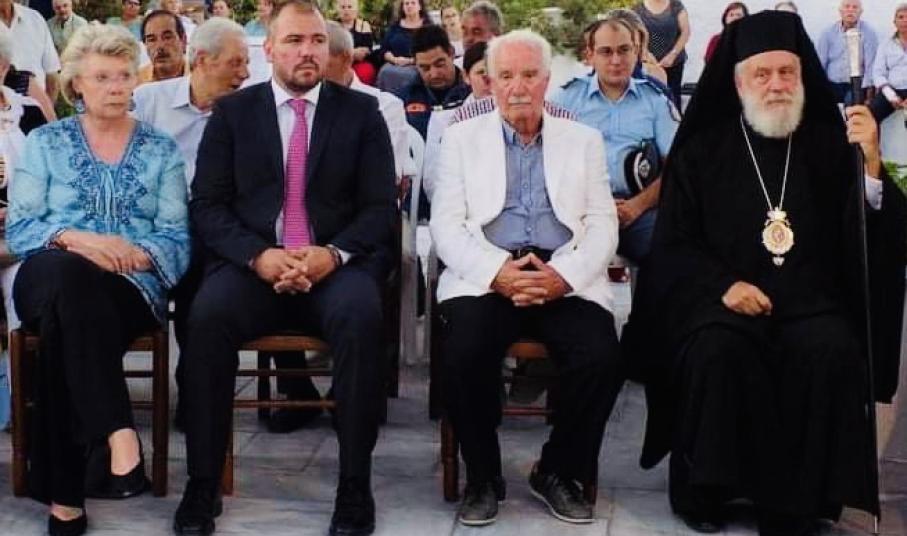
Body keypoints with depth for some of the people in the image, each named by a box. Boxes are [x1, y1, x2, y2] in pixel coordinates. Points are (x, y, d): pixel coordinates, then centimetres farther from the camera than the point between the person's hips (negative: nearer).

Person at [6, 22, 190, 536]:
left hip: (133, 287, 0)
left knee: (65, 322, -35)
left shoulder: (161, 149, 14)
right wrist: (74, 238, -16)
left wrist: (138, 254, -17)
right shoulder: (45, 142, 14)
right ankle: (120, 437, -47)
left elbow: (177, 237, 5)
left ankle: (65, 493, -32)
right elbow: (19, 228, 4)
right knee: (66, 271, -39)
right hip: (51, 281, 0)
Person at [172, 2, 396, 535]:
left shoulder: (362, 111, 9)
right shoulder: (232, 111, 11)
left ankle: (355, 486, -22)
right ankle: (203, 485, -18)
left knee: (362, 314, -34)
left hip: (337, 265, 0)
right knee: (208, 313, -31)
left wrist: (334, 254, -15)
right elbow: (208, 205, 4)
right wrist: (258, 256, -14)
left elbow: (382, 207, 4)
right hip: (252, 263, 1)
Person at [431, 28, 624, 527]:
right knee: (463, 353, -31)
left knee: (601, 358, -27)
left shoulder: (583, 140, 15)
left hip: (565, 278, 1)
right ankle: (483, 476, -6)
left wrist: (565, 275, -13)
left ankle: (558, 471, -1)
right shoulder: (462, 137, 13)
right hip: (487, 274, -1)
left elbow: (602, 224, 7)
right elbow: (446, 224, 3)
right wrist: (496, 271, -15)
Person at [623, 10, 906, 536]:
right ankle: (703, 490, -12)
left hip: (809, 298, 1)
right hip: (720, 295, -1)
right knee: (718, 349, -32)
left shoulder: (829, 145, 9)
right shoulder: (703, 150, 8)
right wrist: (723, 285, -12)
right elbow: (674, 244, 6)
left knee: (834, 352, -30)